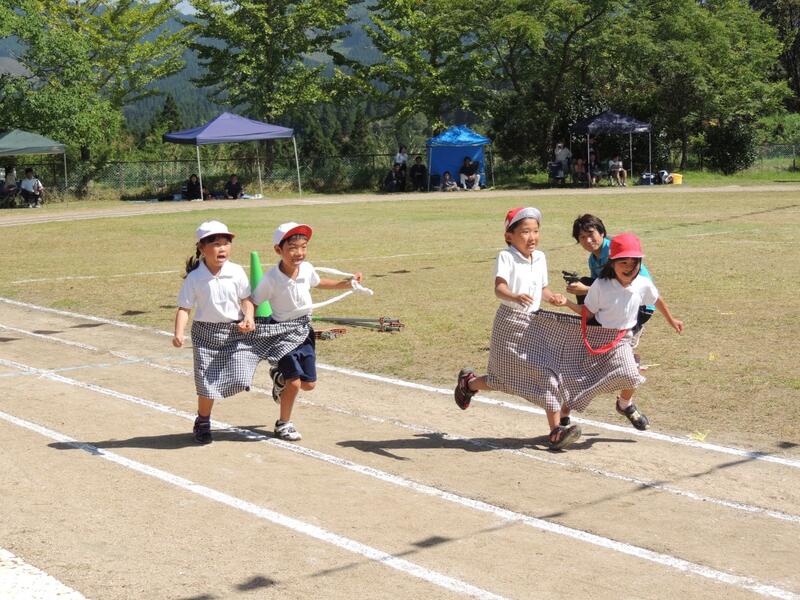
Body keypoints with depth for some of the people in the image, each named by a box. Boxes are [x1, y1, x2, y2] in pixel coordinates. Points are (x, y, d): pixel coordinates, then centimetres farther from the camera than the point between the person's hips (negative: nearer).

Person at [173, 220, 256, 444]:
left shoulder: (236, 272, -5)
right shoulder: (194, 278, -9)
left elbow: (246, 299, 3)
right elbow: (184, 308, -9)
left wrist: (248, 318, -16)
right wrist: (179, 333, -22)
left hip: (235, 331, 1)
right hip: (206, 334, -1)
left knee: (239, 379, -13)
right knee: (207, 384, 0)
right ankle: (203, 422, 23)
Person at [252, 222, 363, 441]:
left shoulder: (307, 269, -7)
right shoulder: (271, 279, -22)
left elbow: (319, 282, 15)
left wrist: (345, 283, 7)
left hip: (304, 330, 5)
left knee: (308, 384, 9)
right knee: (294, 382, -11)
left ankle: (279, 375, 41)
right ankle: (284, 424, 12)